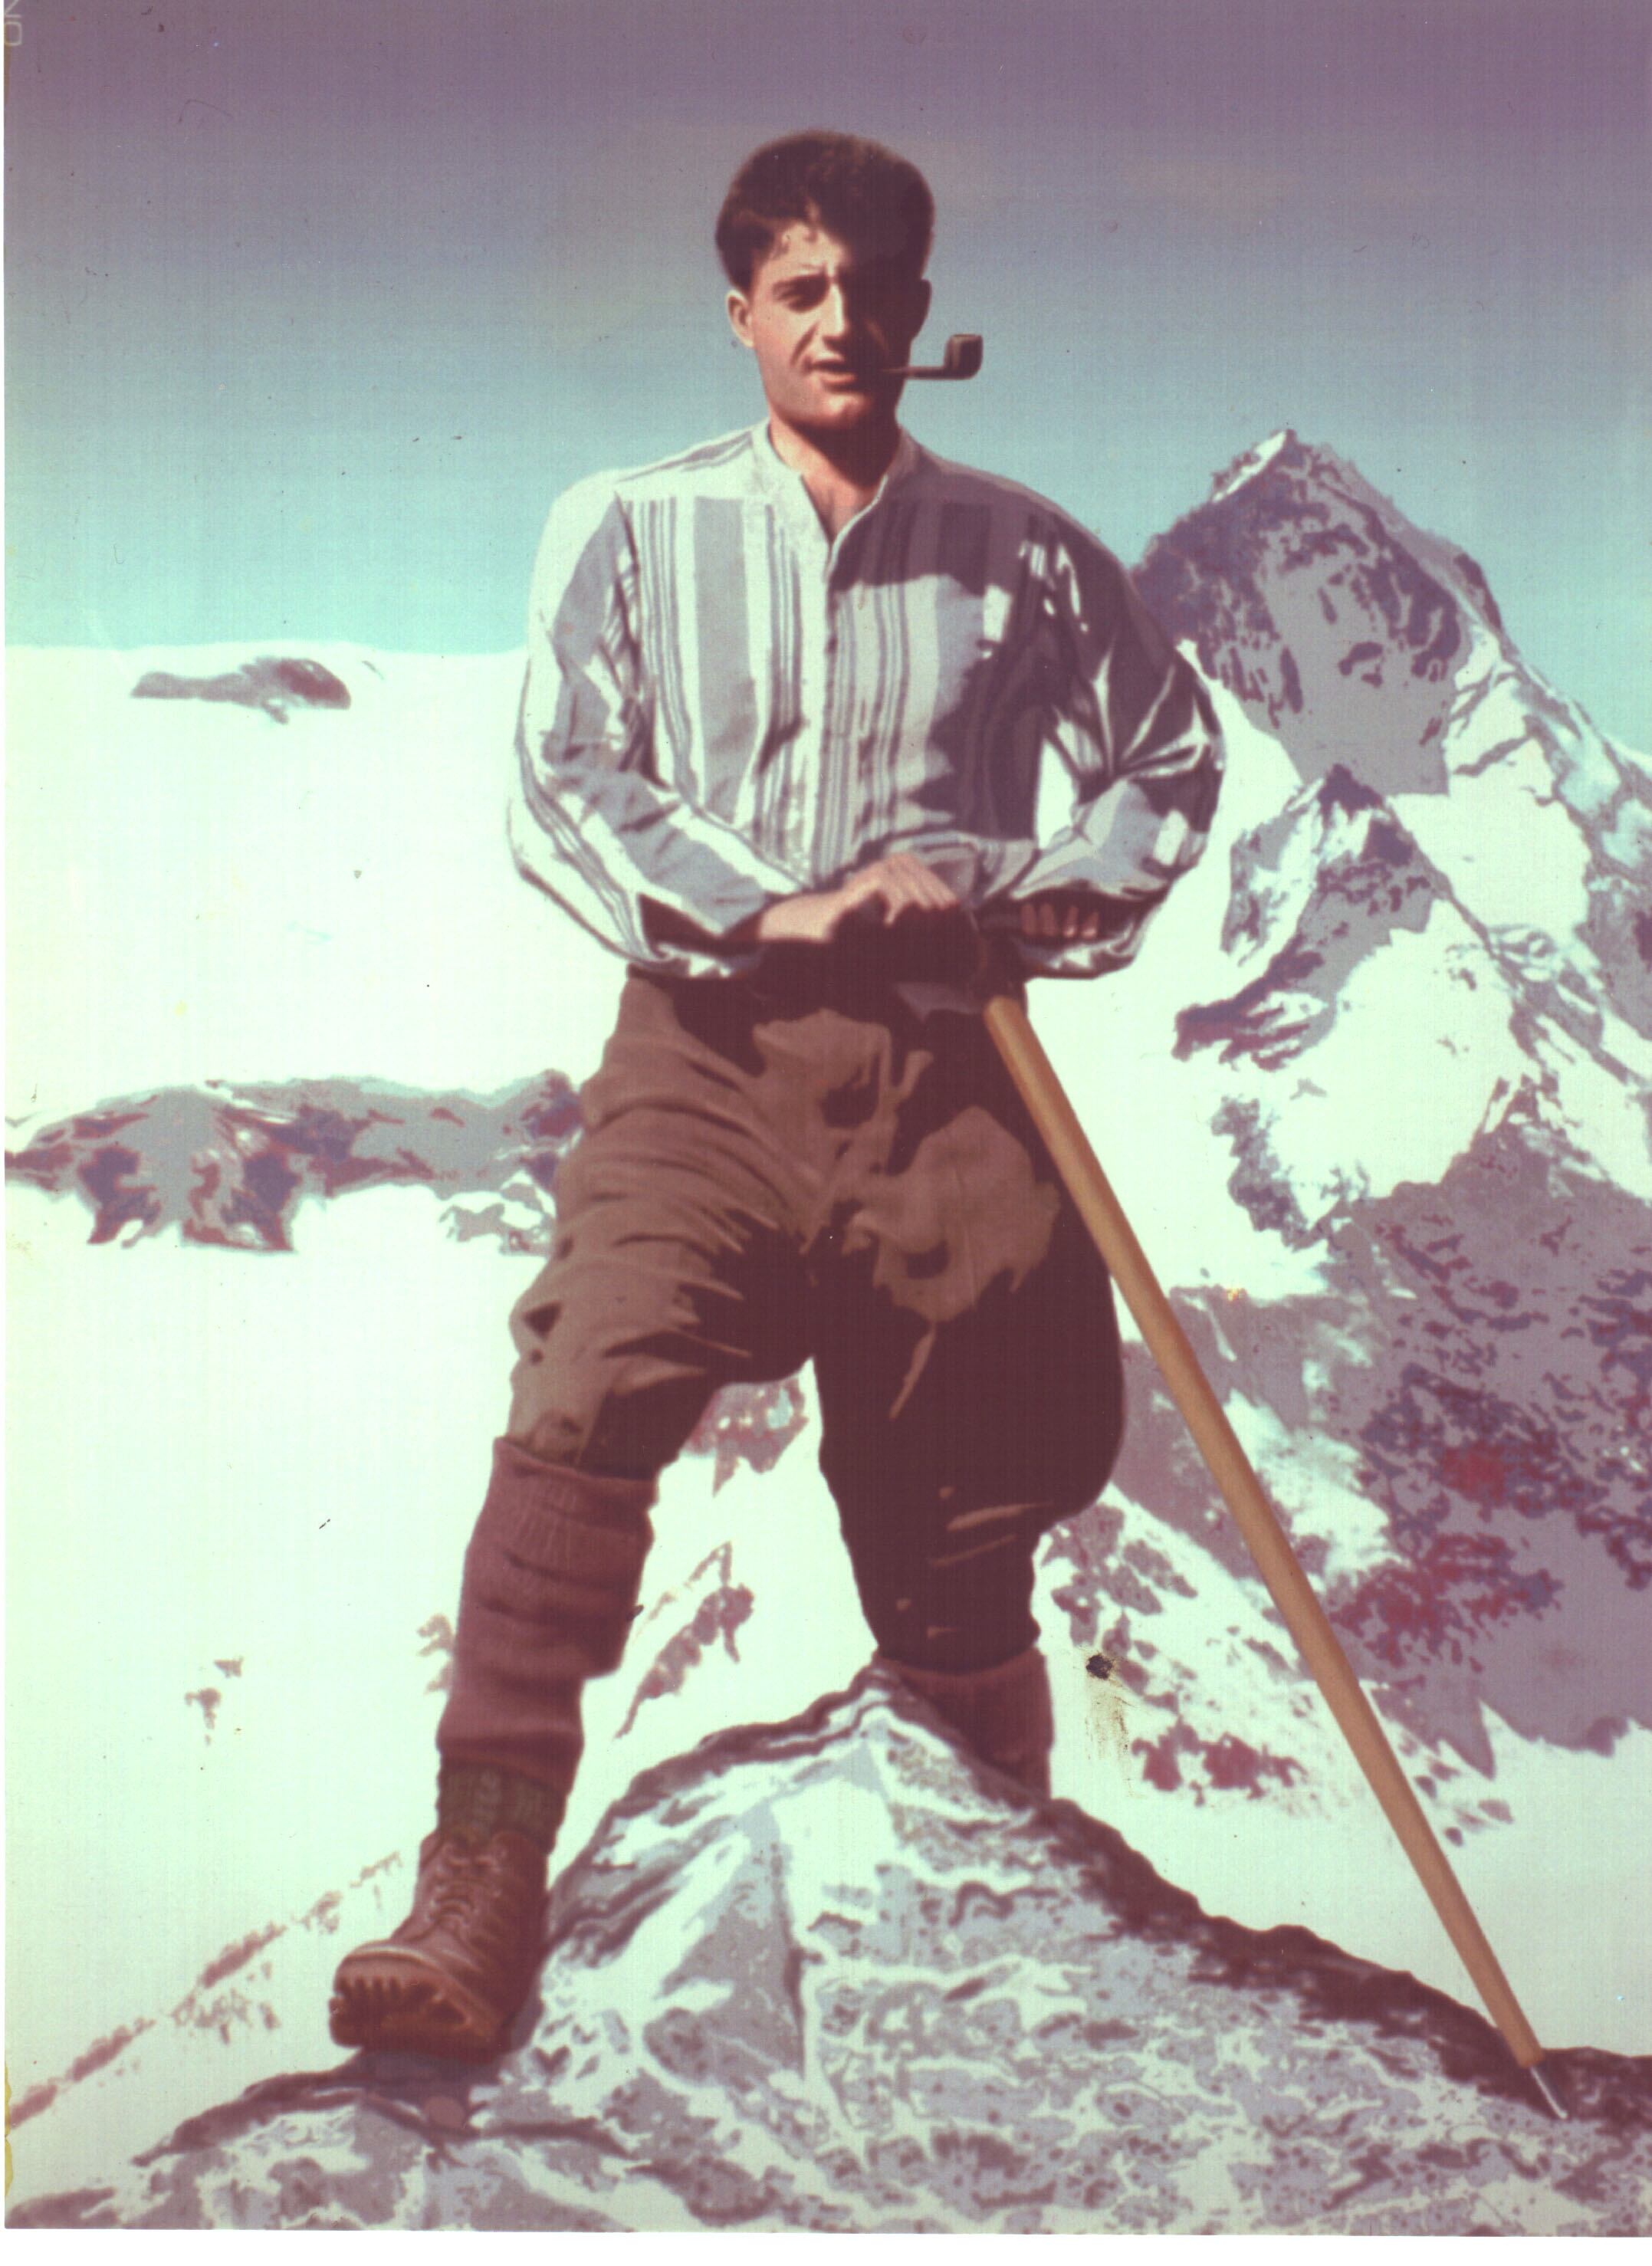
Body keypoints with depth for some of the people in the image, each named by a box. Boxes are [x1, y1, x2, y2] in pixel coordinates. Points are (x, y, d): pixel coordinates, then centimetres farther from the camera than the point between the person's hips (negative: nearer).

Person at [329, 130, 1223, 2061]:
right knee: (585, 1408, -23)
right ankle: (481, 1895, -18)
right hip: (710, 1050, -1)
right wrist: (765, 911, -14)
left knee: (961, 1508, 8)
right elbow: (560, 782, -1)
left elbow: (1172, 756, 20)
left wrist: (1044, 897, 2)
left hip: (943, 1069, 1)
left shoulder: (1022, 557, 12)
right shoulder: (629, 530, 8)